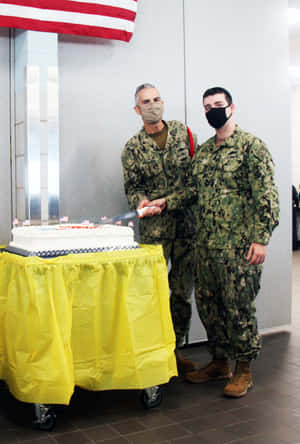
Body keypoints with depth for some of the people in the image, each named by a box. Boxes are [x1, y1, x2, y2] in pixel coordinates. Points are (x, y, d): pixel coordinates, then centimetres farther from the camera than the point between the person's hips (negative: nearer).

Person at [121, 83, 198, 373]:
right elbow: (132, 188, 6)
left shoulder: (183, 133, 6)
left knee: (183, 292, 8)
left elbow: (196, 179, 1)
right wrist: (143, 202, -17)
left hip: (186, 225, 2)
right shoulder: (133, 148, 5)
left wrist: (166, 202, -10)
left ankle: (175, 350, 22)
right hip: (153, 229, -1)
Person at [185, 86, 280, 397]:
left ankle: (244, 370, 17)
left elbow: (266, 196, -11)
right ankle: (219, 362, 28)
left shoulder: (251, 146, -6)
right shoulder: (202, 152, 15)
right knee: (207, 304, 12)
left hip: (238, 245, -7)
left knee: (239, 307, 0)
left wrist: (261, 239, -16)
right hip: (206, 245, 7)